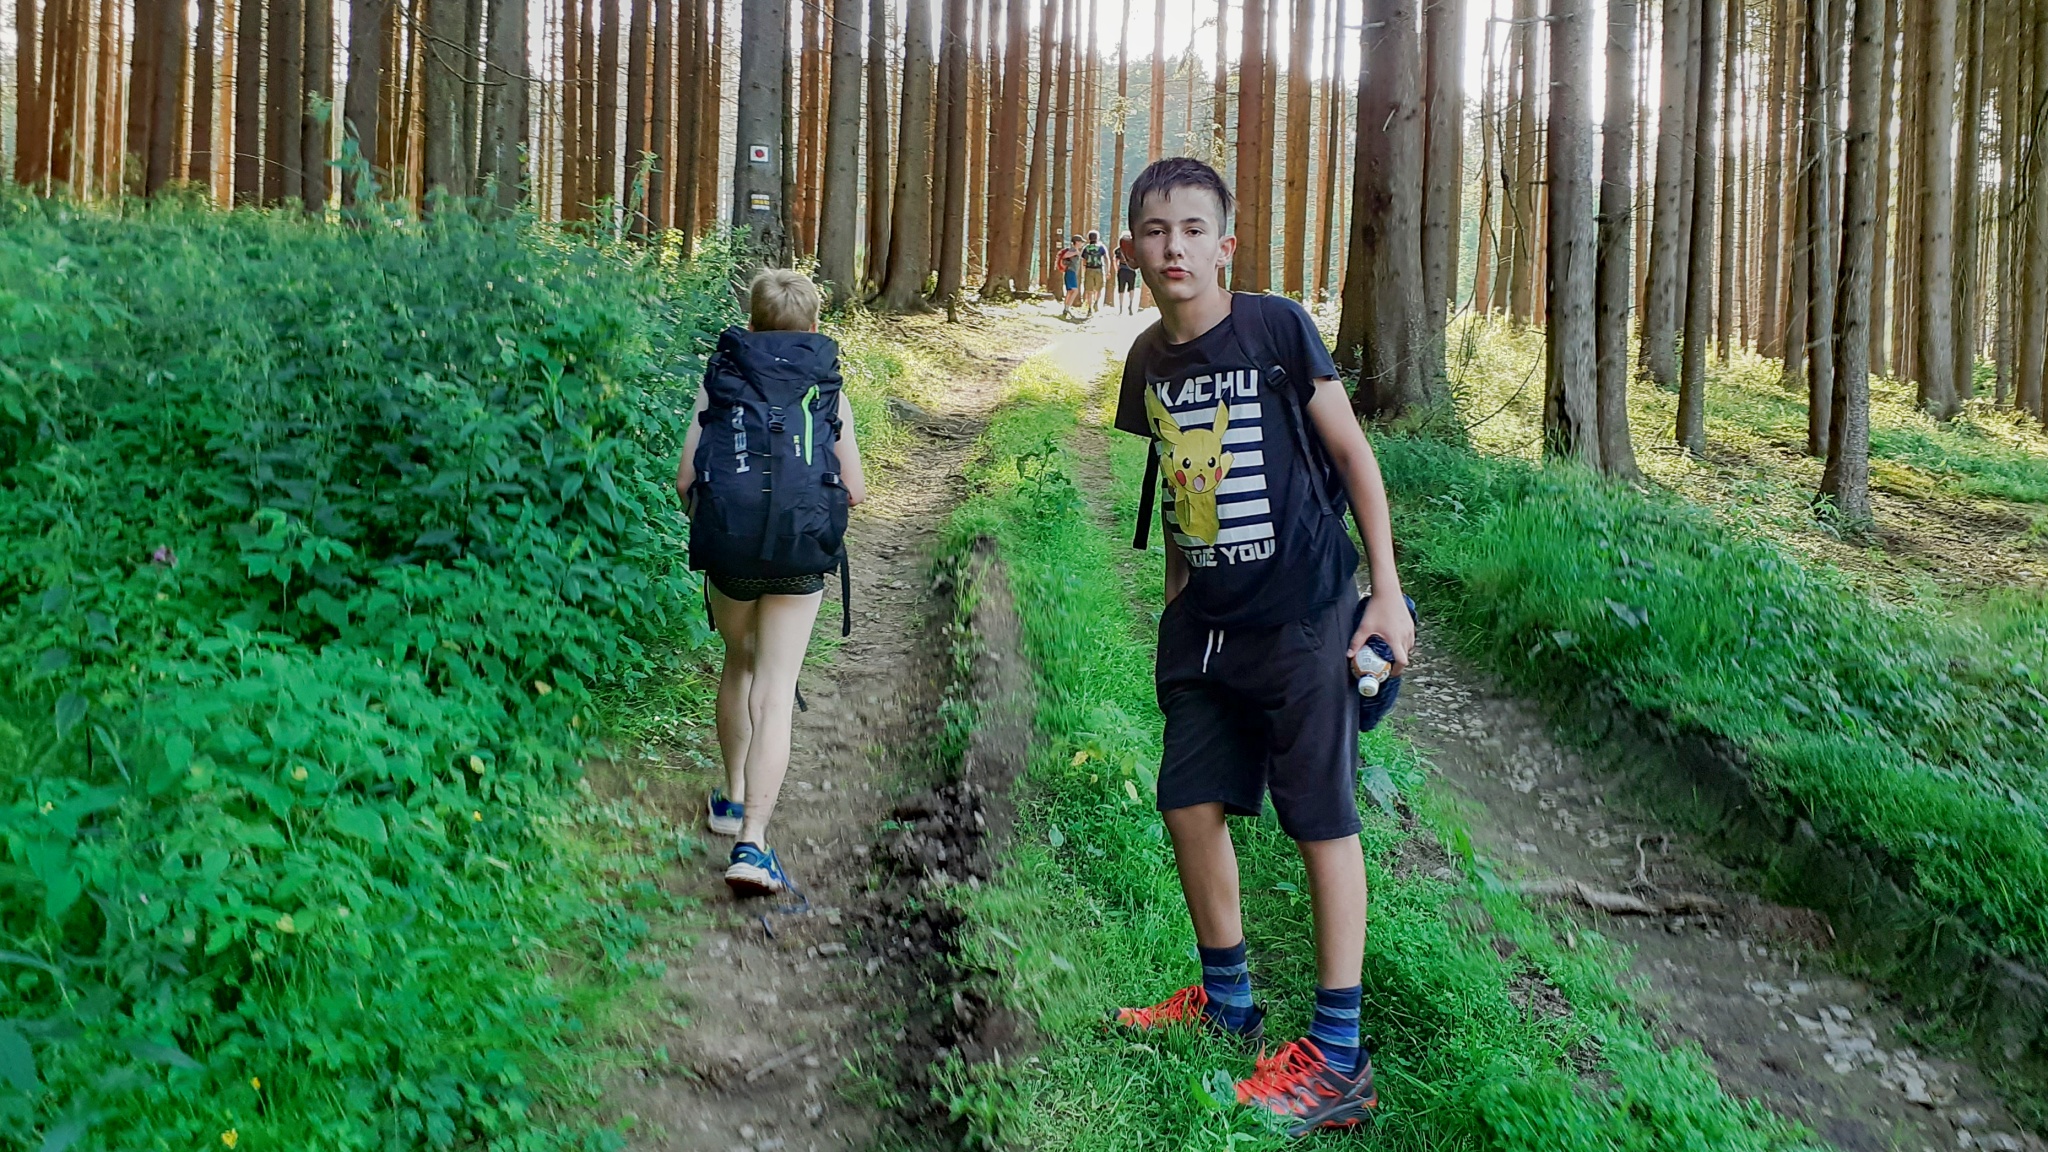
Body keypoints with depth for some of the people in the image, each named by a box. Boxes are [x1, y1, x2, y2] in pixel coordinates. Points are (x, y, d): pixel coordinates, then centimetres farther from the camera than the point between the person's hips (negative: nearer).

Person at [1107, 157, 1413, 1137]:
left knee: (1322, 819, -1)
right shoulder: (1149, 360, 6)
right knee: (1190, 806, 10)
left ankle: (1338, 1059, 6)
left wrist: (1386, 591, -9)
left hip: (1301, 617, -6)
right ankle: (1227, 999, 31)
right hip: (1204, 625, 6)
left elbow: (1351, 453, -7)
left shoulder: (1277, 328, -11)